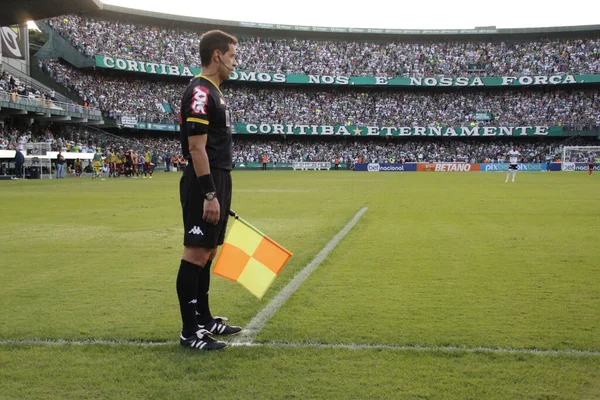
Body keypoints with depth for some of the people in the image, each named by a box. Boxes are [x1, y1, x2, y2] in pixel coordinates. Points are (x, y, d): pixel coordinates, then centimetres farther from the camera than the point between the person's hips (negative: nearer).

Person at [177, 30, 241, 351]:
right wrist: (209, 194, -22)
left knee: (207, 253, 14)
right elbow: (196, 148, -19)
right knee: (196, 254, -6)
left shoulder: (213, 92, 17)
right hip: (205, 185, -10)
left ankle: (204, 319, 24)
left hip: (217, 183, 10)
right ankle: (189, 331, 0)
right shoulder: (200, 92, -14)